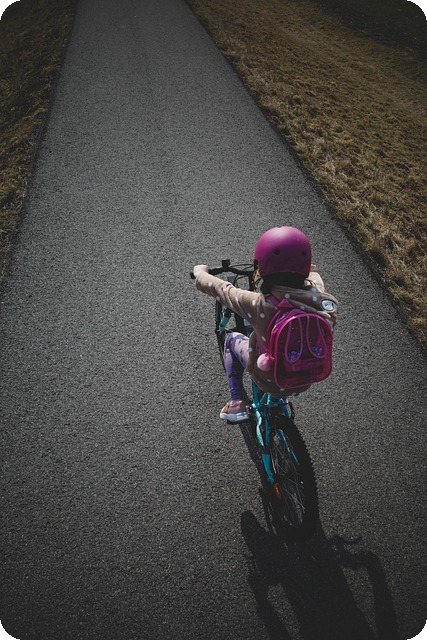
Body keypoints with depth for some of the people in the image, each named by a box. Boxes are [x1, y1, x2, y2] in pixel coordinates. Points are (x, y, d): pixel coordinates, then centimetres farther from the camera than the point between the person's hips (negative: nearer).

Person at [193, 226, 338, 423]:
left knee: (233, 339, 22)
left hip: (270, 383, -3)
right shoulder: (319, 297, -21)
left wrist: (200, 271, 10)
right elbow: (313, 273, 5)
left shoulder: (259, 305, -31)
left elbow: (218, 288, -12)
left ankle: (236, 404, 23)